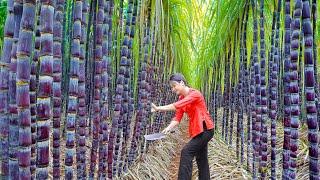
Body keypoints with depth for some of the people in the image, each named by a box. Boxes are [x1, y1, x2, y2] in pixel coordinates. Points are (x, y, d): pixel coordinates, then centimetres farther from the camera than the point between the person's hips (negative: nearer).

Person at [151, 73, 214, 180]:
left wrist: (158, 108, -34)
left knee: (186, 152, -15)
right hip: (196, 130, 9)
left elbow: (176, 106, -32)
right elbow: (177, 118, -4)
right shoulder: (181, 98, 7)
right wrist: (168, 128, -21)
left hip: (205, 129, -9)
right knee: (201, 158, 14)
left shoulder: (195, 94, -18)